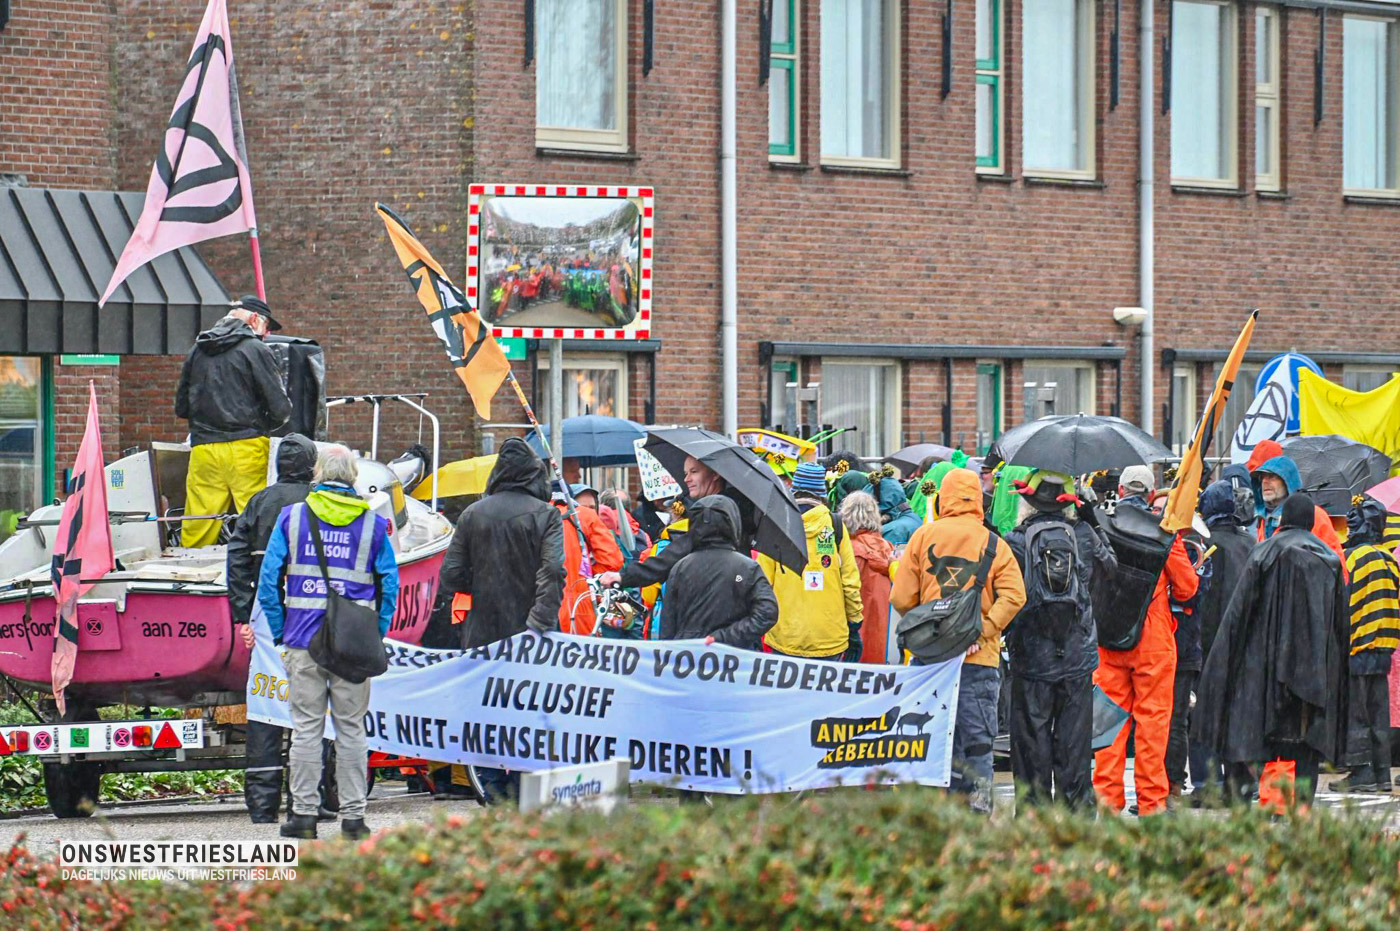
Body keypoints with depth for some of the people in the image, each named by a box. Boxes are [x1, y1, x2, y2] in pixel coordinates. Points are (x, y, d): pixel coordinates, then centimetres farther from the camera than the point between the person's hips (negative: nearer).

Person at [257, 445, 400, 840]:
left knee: (306, 728, 4)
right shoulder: (372, 523, 3)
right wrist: (375, 634, 8)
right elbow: (390, 584, 2)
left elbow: (268, 581, 1)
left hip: (303, 642, 0)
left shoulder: (292, 517, 2)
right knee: (351, 729, 6)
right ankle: (353, 815, 6)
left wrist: (280, 632, 6)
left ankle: (303, 813, 4)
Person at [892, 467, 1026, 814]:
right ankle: (979, 804, 0)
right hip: (980, 657, -1)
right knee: (978, 736, 3)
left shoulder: (923, 536, 1)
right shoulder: (993, 544, 0)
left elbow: (902, 598, 0)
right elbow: (1013, 596, -11)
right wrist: (984, 630, -7)